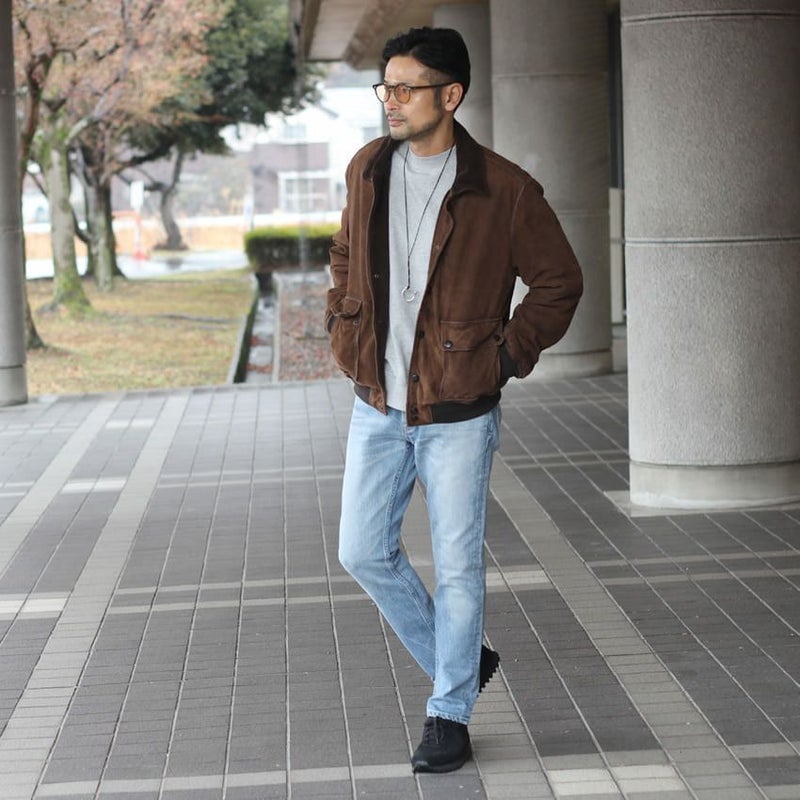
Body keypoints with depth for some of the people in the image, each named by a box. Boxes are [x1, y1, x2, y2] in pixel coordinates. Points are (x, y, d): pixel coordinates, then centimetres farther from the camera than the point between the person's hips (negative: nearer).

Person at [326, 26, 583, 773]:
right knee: (364, 552, 6)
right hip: (378, 405, 5)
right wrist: (344, 333, 10)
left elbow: (558, 282, -1)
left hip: (458, 411, -5)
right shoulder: (367, 170, 2)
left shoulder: (503, 191, -12)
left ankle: (449, 714, 19)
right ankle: (460, 661, 27)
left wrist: (504, 355, -7)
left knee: (456, 565, 2)